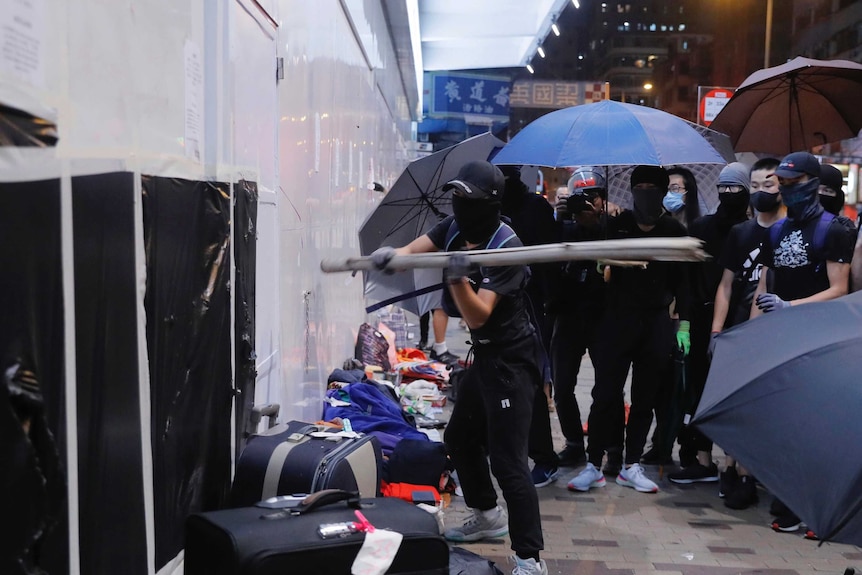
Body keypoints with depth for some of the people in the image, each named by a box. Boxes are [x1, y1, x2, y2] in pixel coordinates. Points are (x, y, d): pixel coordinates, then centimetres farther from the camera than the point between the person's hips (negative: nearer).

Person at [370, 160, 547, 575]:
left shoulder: (506, 248, -23)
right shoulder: (456, 228, 1)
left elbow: (477, 316, -27)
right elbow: (412, 251, -9)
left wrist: (458, 279, -42)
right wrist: (391, 254, -30)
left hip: (510, 360, -9)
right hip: (484, 355, 9)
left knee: (506, 460, -12)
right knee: (460, 439, 21)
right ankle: (487, 517, 41)